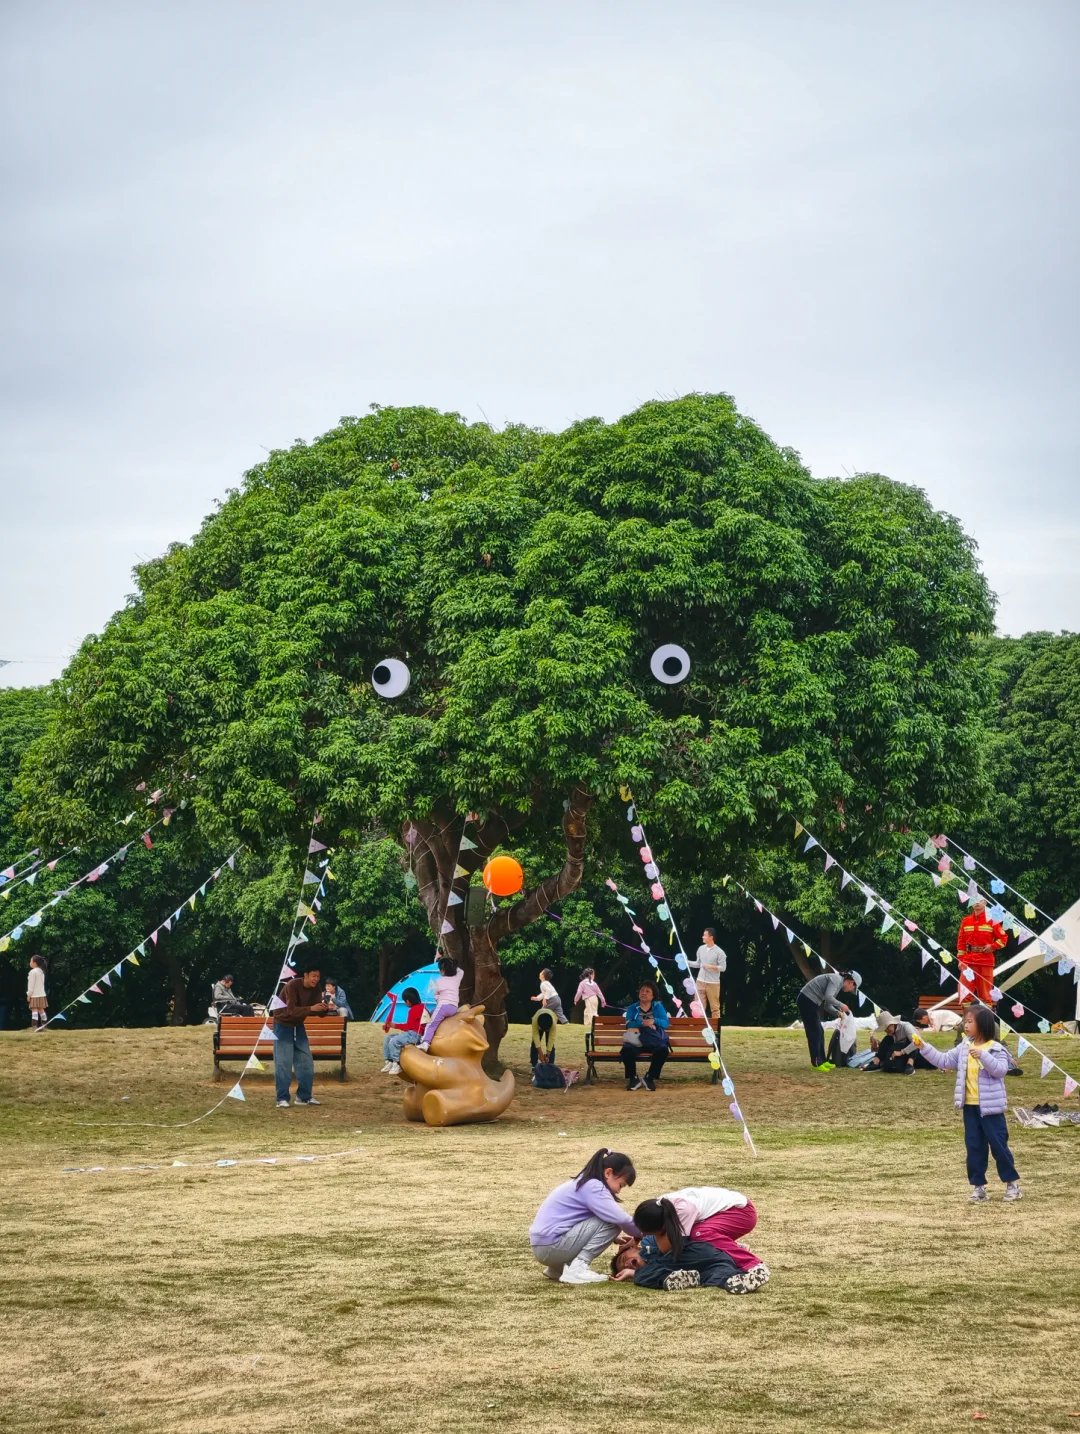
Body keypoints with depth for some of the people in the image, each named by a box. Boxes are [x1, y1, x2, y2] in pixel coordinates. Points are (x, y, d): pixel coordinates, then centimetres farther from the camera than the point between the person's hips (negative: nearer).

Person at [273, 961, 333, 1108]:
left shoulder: (315, 989, -6)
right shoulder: (292, 986, -25)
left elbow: (319, 1013, -5)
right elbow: (291, 1010, -32)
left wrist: (324, 1009, -28)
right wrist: (311, 1008, -43)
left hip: (298, 1026, 7)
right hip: (283, 1026, -7)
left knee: (306, 1063, 6)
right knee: (284, 1063, -9)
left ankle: (304, 1096, 16)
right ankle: (282, 1099, -6)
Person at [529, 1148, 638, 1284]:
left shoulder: (583, 1183, 18)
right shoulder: (592, 1186, -13)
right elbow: (620, 1218, -21)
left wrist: (616, 1239, 9)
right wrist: (640, 1234, -3)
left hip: (542, 1248, 10)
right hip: (552, 1246, -10)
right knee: (611, 1223, -10)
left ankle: (557, 1267, 16)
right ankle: (577, 1269, -13)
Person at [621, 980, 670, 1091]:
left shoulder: (658, 1007, 17)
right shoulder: (632, 1008, 15)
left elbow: (666, 1023, 2)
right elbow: (629, 1025, -3)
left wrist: (654, 1021, -18)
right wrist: (643, 1023, -19)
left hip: (654, 1041, 0)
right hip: (636, 1041, 0)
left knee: (662, 1050, -35)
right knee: (626, 1050, -35)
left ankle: (650, 1078, -15)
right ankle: (633, 1079, -15)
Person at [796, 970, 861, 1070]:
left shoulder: (839, 984, 18)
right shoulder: (836, 979, -12)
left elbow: (827, 1005, 22)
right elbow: (828, 997, -25)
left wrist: (837, 1012, 6)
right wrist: (841, 1005, -12)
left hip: (809, 1001, 10)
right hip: (806, 1001, -10)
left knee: (819, 1033, 14)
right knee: (814, 1032, -7)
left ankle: (821, 1061, 21)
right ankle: (816, 1063, -3)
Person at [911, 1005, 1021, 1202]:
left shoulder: (996, 1049, -11)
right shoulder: (963, 1049, 8)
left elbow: (1000, 1069, -23)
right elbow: (944, 1060, 9)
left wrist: (983, 1056, -35)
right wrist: (924, 1048, 0)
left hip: (990, 1107, -6)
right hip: (970, 1107, 6)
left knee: (998, 1145, 0)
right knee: (974, 1147, 8)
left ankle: (1012, 1182, 13)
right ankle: (978, 1186, 14)